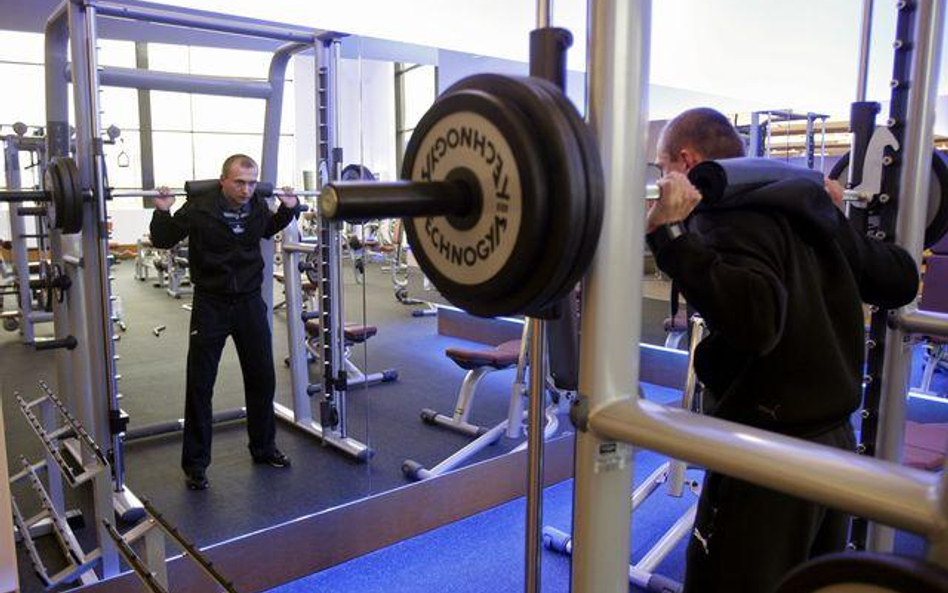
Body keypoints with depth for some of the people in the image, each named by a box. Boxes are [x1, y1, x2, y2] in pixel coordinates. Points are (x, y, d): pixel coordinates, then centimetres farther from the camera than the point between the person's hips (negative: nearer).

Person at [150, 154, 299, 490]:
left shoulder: (258, 207, -2)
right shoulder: (199, 208, -14)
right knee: (200, 386, 1)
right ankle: (195, 464, 14)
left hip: (250, 302, 4)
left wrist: (288, 208, 8)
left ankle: (264, 448, 29)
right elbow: (162, 241, -2)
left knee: (262, 379, 11)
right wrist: (163, 212, -19)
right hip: (211, 305, -4)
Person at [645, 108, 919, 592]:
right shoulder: (805, 209, 9)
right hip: (834, 441, 9)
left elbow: (755, 318, -36)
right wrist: (835, 214, 28)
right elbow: (901, 280, 17)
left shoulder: (735, 216, -18)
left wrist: (670, 234, -34)